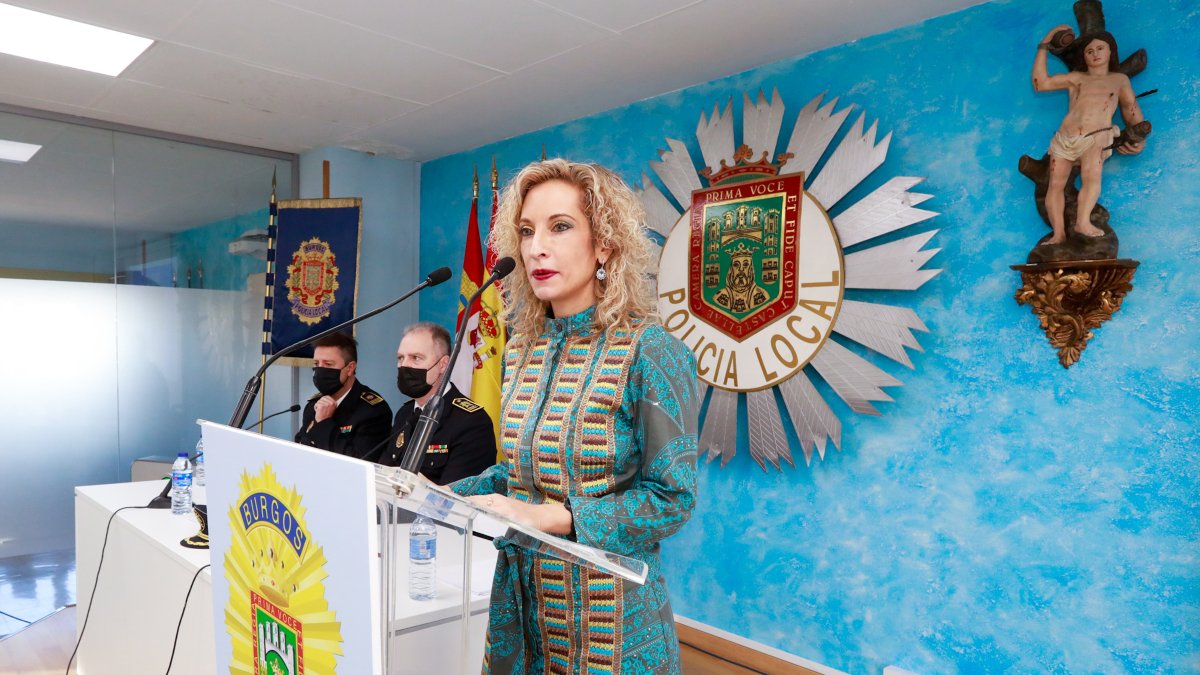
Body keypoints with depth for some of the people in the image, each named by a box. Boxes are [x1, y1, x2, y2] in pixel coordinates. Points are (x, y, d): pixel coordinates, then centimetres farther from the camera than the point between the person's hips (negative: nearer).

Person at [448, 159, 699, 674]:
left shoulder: (649, 351, -17)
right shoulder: (523, 350, 2)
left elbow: (671, 498, -17)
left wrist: (547, 516, -24)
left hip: (607, 607, -6)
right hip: (519, 597, 6)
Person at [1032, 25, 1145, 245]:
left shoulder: (1119, 79, 27)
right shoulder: (1076, 78, 28)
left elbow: (1130, 108, 28)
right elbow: (1041, 82, 20)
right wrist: (1045, 44, 24)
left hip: (1096, 138, -2)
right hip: (1064, 138, 2)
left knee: (1091, 176, -32)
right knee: (1056, 183, -17)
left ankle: (1083, 222, -44)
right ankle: (1059, 234, -25)